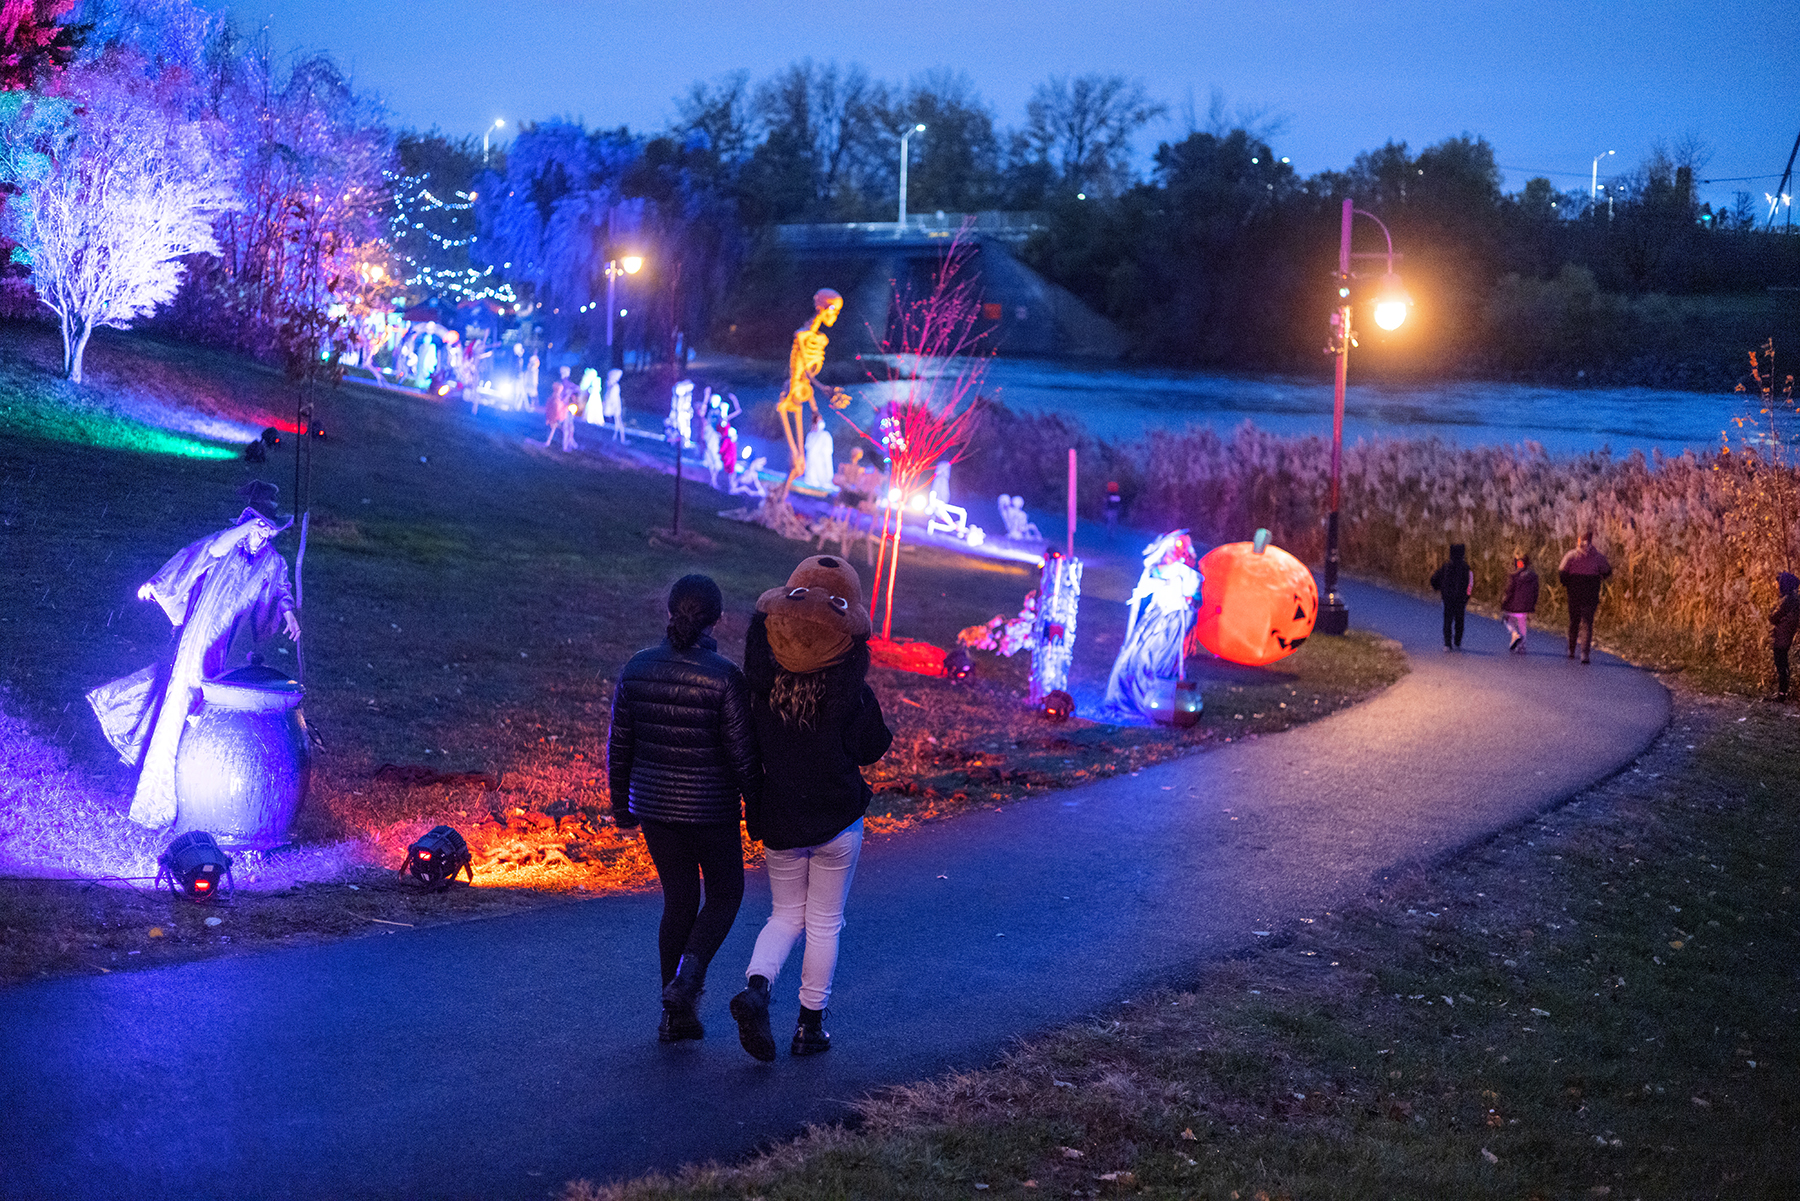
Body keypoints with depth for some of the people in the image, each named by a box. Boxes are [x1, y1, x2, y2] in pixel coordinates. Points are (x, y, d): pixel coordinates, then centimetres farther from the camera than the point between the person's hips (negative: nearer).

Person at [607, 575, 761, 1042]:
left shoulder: (638, 668, -3)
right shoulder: (723, 676, -16)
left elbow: (619, 744, 5)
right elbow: (742, 753, -12)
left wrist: (621, 802, 17)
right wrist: (758, 809, 1)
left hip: (653, 806, 4)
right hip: (710, 808, -4)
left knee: (678, 900, 16)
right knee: (724, 894, 17)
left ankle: (676, 1014, 18)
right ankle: (688, 975, -6)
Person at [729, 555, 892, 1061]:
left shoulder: (763, 684, -10)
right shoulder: (852, 692, -16)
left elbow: (748, 746, -3)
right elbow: (873, 749, -6)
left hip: (778, 820, 2)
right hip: (838, 820, -2)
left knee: (787, 914, 18)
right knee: (825, 922, 12)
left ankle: (756, 986, -8)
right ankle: (810, 1025, 18)